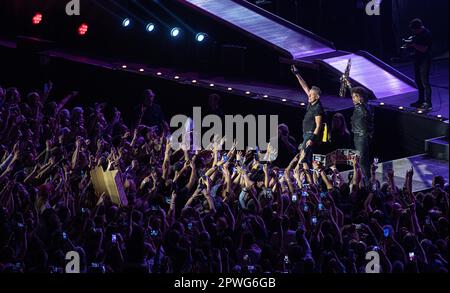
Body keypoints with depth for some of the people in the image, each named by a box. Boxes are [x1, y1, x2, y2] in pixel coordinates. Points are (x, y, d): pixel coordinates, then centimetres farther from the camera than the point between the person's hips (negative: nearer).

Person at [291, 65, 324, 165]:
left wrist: (312, 139, -28)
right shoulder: (311, 103, 8)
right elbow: (305, 87, 16)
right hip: (306, 134, 10)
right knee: (307, 157, 9)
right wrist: (297, 74, 16)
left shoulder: (318, 108, -16)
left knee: (304, 157, -18)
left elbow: (318, 126, -21)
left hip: (312, 135, -10)